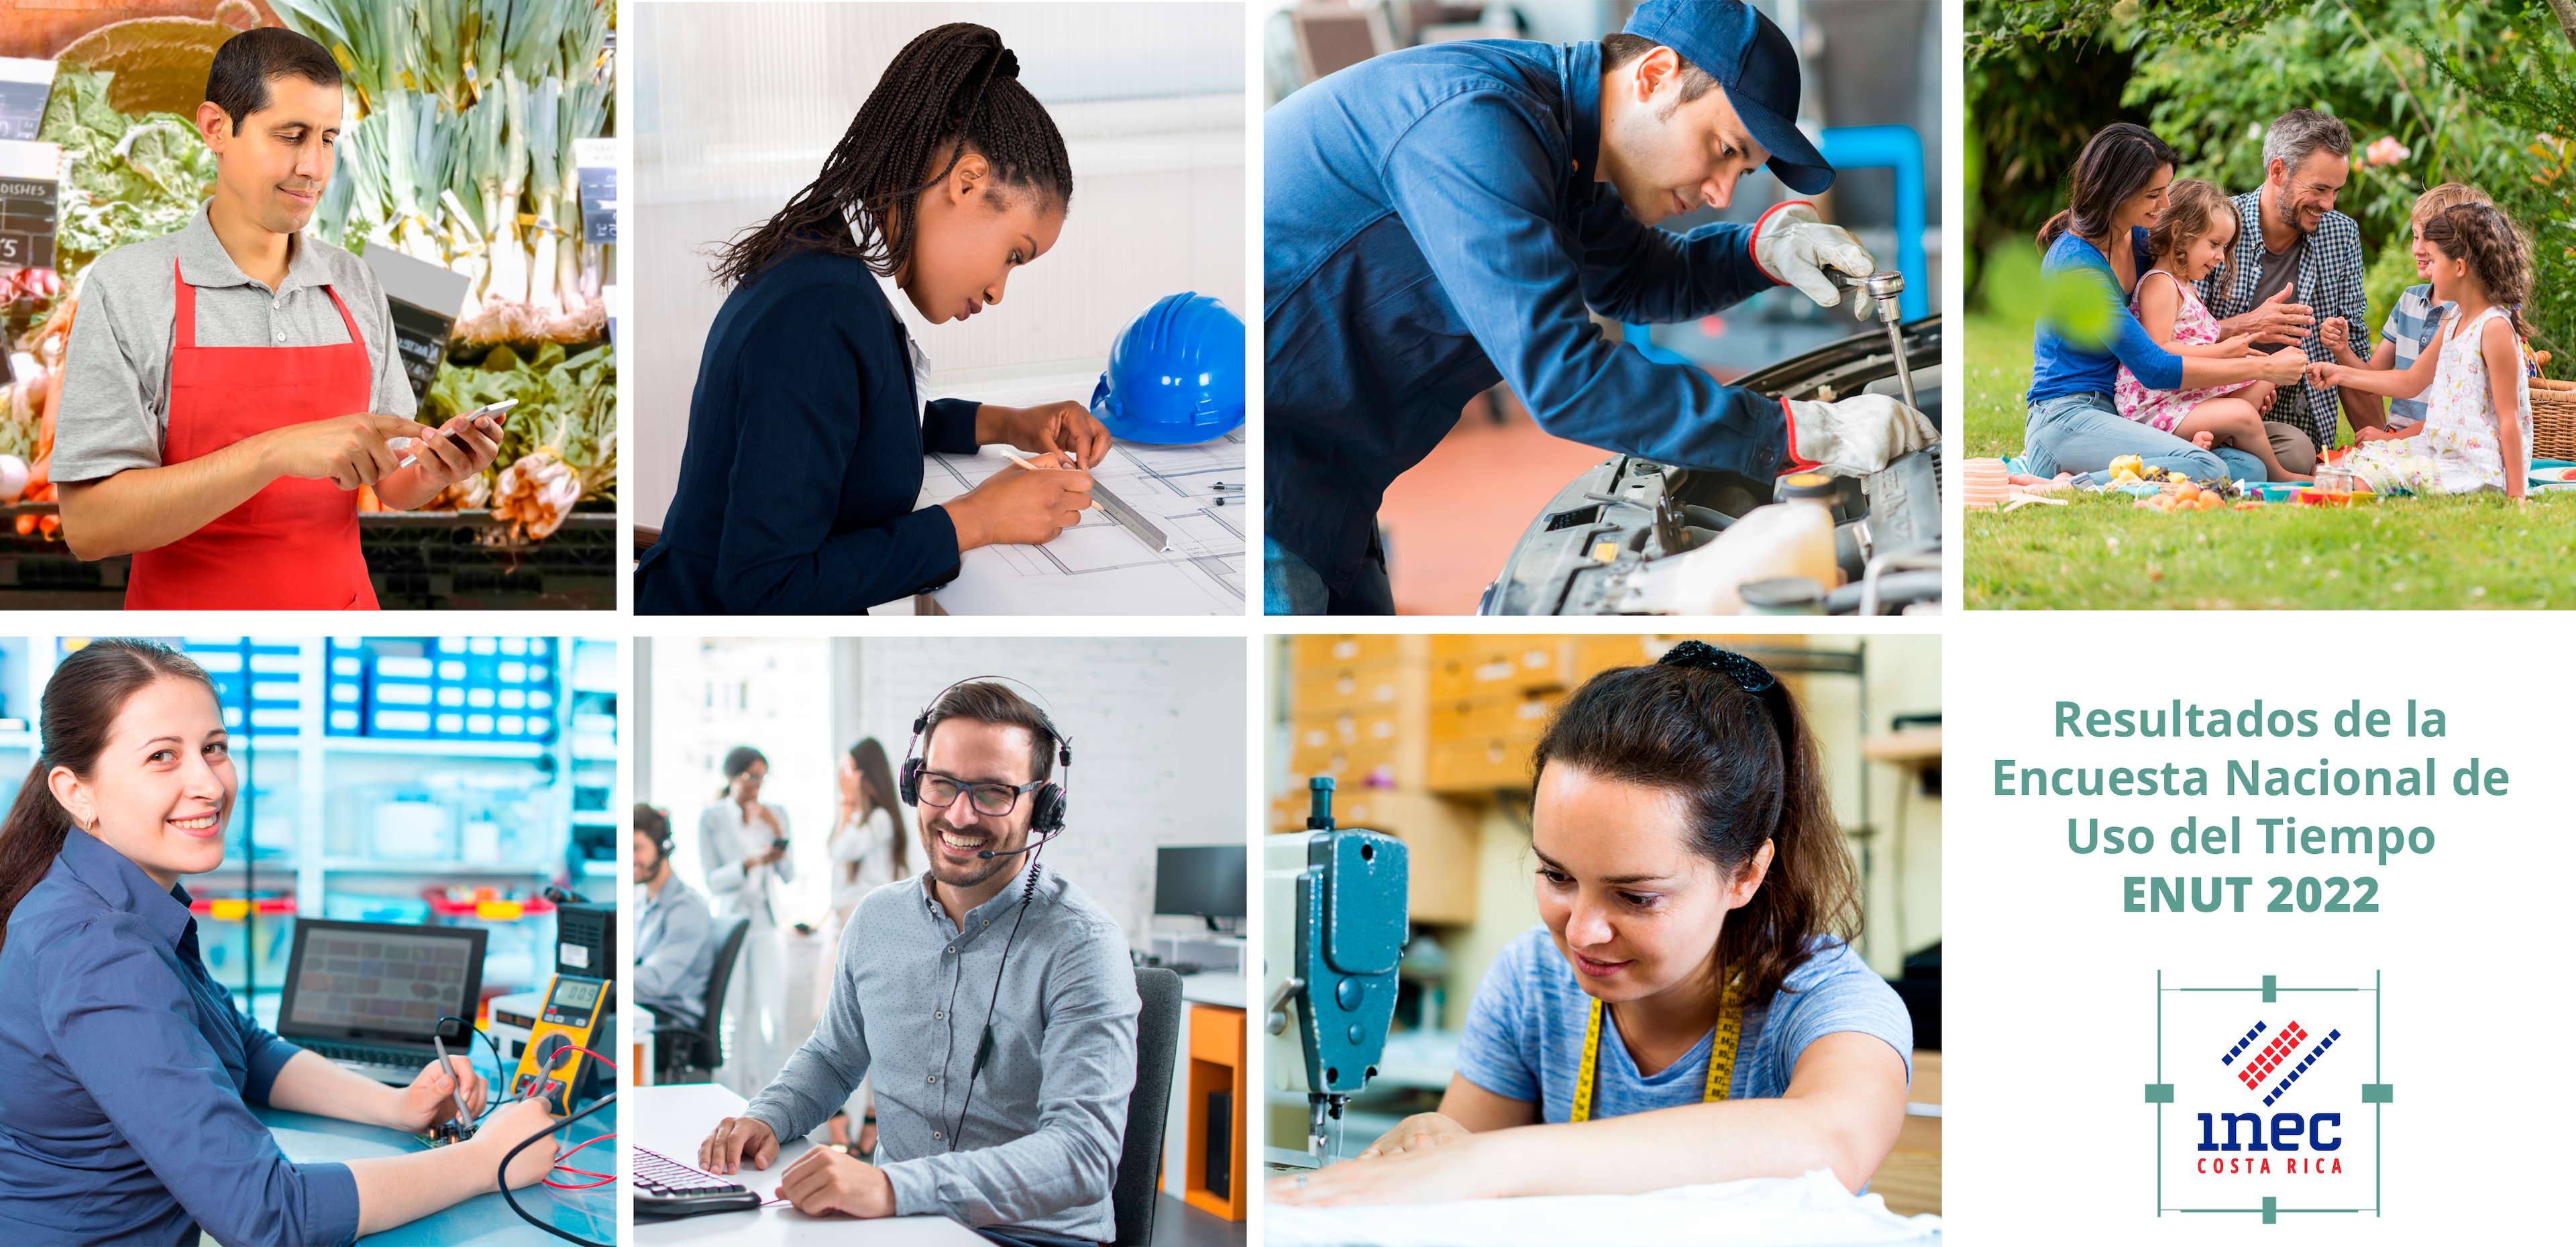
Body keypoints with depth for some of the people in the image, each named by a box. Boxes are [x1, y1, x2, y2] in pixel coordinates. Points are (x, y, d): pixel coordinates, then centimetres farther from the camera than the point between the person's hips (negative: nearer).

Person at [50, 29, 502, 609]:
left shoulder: (356, 285, 2)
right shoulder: (124, 285, -11)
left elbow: (391, 485, 8)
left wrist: (434, 468, -15)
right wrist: (278, 451, -28)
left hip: (344, 605, 4)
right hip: (187, 610, -4)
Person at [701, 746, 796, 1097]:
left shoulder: (775, 815, 6)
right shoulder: (711, 818, -3)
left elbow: (789, 876, 3)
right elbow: (713, 882, -7)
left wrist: (779, 834, -11)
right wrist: (752, 862, -22)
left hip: (766, 923, 3)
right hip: (729, 920, -3)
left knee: (774, 1012, -5)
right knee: (736, 1013, -5)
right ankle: (737, 1093, 2)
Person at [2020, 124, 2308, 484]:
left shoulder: (2138, 237, 9)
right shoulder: (2077, 263, -18)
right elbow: (2154, 369, -20)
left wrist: (2233, 332, 4)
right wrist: (2261, 368, -15)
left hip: (2120, 414, 10)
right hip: (2067, 417, -10)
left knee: (2249, 468, -12)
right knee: (2203, 468, -31)